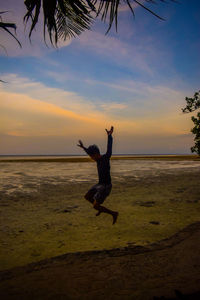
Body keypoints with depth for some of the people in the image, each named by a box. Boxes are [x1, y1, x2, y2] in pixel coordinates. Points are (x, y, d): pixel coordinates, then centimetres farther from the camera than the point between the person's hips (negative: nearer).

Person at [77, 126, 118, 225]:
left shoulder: (106, 158, -15)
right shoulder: (98, 159, 7)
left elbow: (109, 148, -32)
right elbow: (89, 152, 26)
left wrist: (109, 135, -46)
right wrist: (83, 147, 39)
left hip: (106, 186, -9)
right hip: (100, 184, 9)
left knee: (95, 206, -9)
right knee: (87, 197, 17)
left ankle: (113, 213, 6)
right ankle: (100, 207, 34)